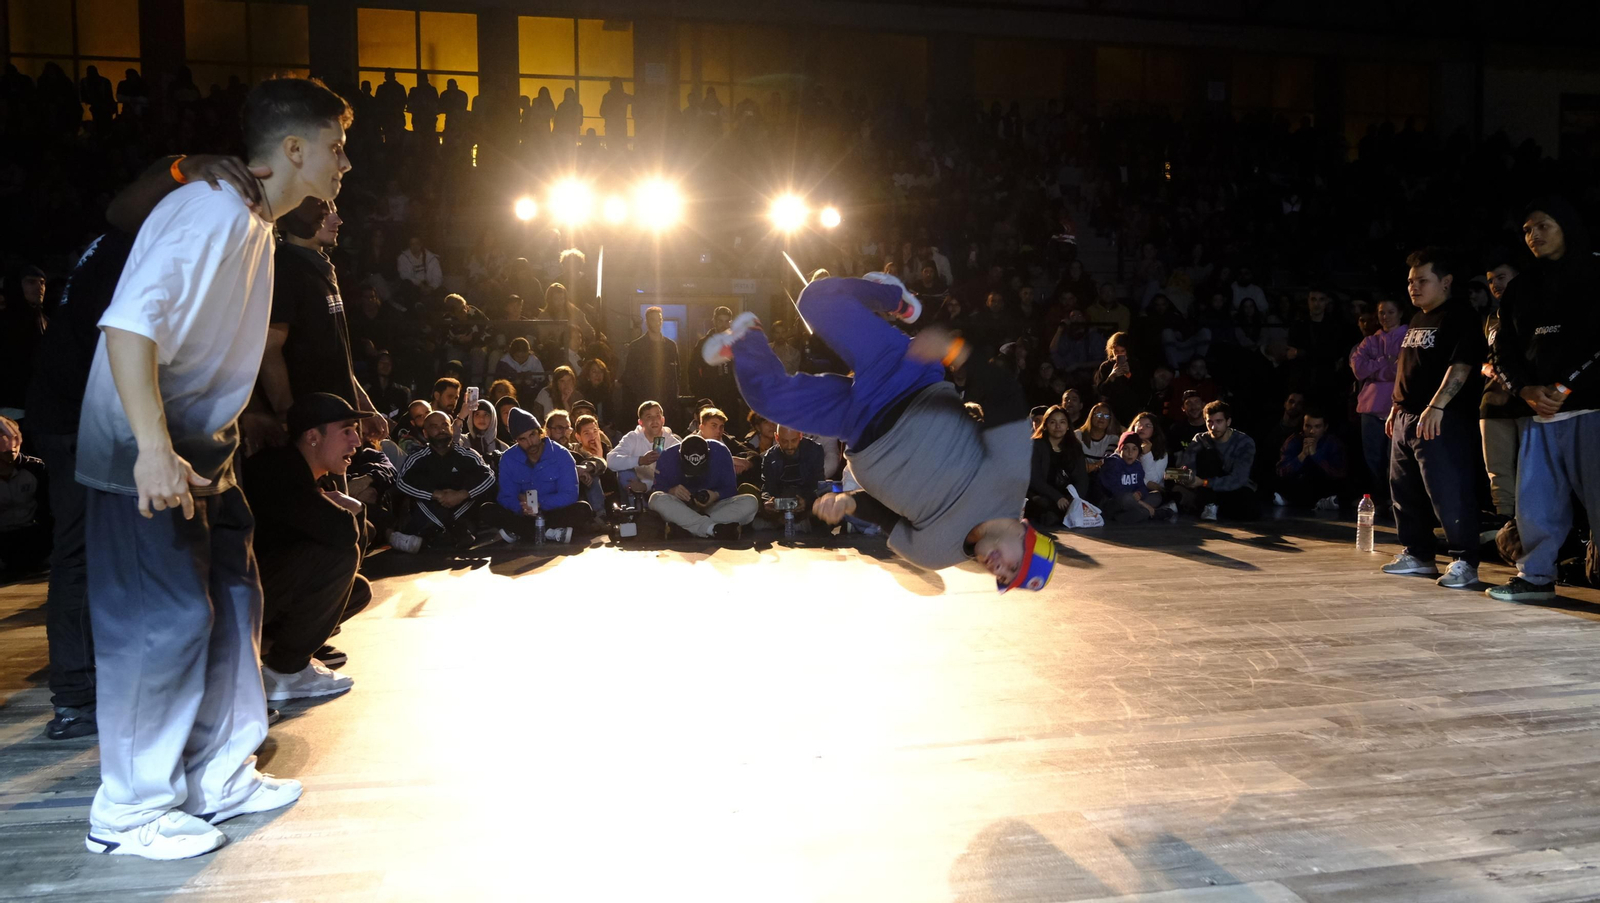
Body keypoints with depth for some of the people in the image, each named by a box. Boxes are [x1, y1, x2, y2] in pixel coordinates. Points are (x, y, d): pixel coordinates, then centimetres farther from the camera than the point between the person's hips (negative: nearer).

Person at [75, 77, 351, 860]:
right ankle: (127, 813, 9)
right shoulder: (210, 211, -19)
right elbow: (129, 323, -29)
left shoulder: (255, 223, 13)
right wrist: (155, 449, -35)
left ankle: (217, 780, 25)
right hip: (143, 457, -10)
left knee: (230, 604, 12)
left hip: (200, 452, 10)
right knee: (163, 621, -6)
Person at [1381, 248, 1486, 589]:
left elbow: (1461, 365, -20)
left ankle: (1464, 562, -3)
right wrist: (1397, 407, 20)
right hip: (1408, 418, 10)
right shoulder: (1417, 319, 18)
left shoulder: (1460, 317, -9)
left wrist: (1436, 406, -28)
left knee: (1448, 493, -10)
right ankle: (1417, 554, 23)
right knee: (1405, 490, 13)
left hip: (1444, 419, -9)